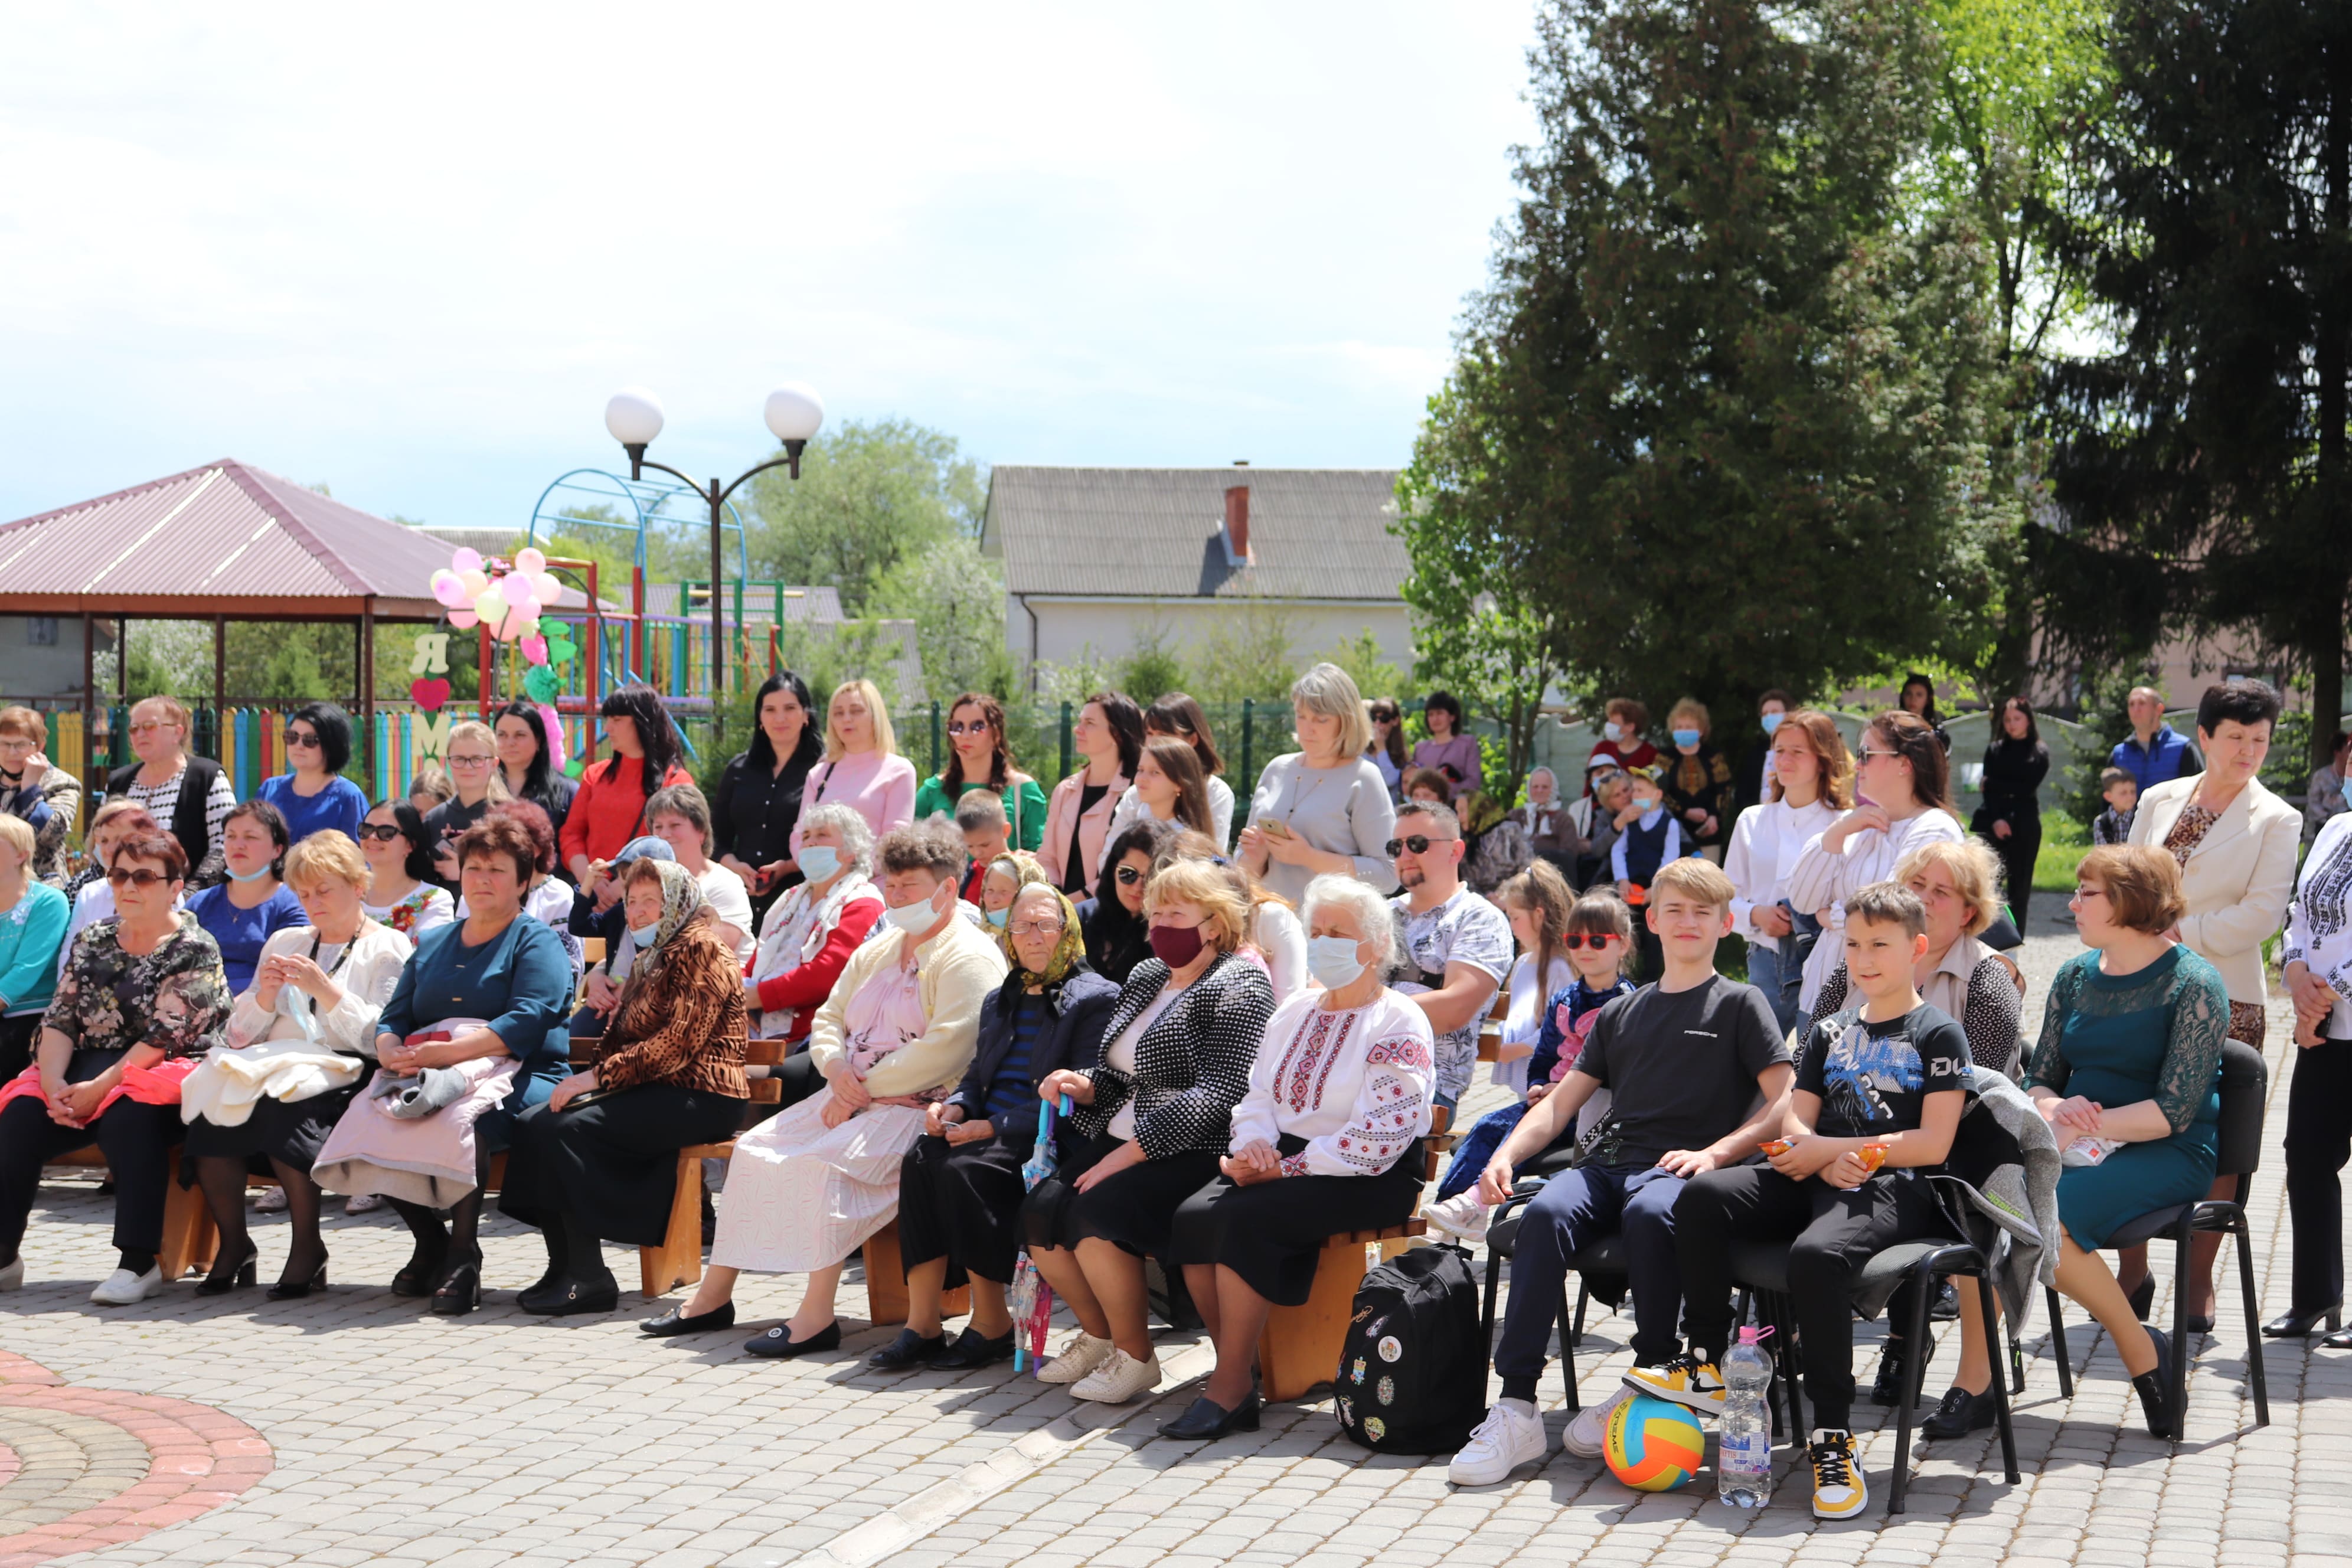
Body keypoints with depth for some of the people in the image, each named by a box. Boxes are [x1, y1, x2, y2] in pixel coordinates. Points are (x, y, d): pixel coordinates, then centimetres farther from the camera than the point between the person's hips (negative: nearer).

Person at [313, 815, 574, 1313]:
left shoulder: (536, 942, 5)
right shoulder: (432, 944, 25)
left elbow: (528, 1022, -11)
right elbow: (394, 1016, 18)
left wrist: (443, 1053, -20)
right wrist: (391, 1051, -8)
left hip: (517, 1075, -5)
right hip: (426, 1080, 5)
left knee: (460, 1117, -38)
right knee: (368, 1117, -24)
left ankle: (463, 1253, -23)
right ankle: (429, 1243, -7)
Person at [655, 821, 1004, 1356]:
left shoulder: (968, 959, -9)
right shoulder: (876, 953, 21)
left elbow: (944, 1051, -21)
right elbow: (828, 1020, 20)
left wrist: (865, 1088, -17)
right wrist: (837, 1070, -3)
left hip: (916, 1108, -9)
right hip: (851, 1099, 9)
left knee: (820, 1163, -30)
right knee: (755, 1148, -4)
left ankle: (817, 1316, -27)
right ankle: (713, 1295, 1)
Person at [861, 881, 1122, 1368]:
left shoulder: (1095, 998, -3)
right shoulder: (1000, 1000, 22)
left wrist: (998, 1127, -18)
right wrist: (955, 1106, -3)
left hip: (1047, 1141, -6)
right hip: (989, 1133, 7)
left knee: (962, 1169, -31)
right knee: (921, 1159, -24)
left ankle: (992, 1324, -18)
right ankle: (922, 1324, -26)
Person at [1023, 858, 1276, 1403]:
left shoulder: (1235, 987, -8)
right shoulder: (1146, 977, 18)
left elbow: (1215, 1095, -19)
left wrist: (1128, 1154, -22)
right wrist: (1085, 1085, 1)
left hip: (1193, 1154, -8)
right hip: (1118, 1143, 8)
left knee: (1094, 1210, -29)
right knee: (1039, 1210, -14)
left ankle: (1134, 1355, -12)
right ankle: (1097, 1336, 7)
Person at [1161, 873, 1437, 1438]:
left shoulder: (1399, 1025, -6)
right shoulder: (1296, 1010, 18)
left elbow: (1375, 1140, -16)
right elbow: (1258, 1095, 16)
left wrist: (1284, 1168, -18)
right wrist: (1254, 1145, -7)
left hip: (1371, 1180, -7)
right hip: (1284, 1158, 7)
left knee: (1247, 1219, -30)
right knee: (1192, 1217, -20)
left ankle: (1230, 1390, -23)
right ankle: (1236, 1365, -14)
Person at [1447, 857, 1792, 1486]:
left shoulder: (1740, 1005, 13)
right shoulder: (1621, 1014, 27)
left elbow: (1784, 1103, 2)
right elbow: (1562, 1102, 23)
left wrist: (1713, 1153, -12)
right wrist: (1506, 1155, 5)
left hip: (1681, 1167, -4)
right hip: (1606, 1162, 4)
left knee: (1649, 1213, -39)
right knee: (1546, 1213, -29)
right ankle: (1516, 1407, -35)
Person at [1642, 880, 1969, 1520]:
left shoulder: (1938, 1035, 3)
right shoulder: (1830, 1033, 22)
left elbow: (1933, 1143, -8)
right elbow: (1795, 1123, 14)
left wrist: (1824, 1148, -8)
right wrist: (1827, 1162, -11)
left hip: (1896, 1188, -6)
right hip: (1820, 1178, 6)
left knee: (1818, 1252, -38)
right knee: (1702, 1197, -19)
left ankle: (1834, 1436, -31)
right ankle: (1707, 1365, -11)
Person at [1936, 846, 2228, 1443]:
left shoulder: (2194, 985, -7)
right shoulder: (2075, 976, 13)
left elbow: (2174, 1111, -14)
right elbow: (2039, 1079, 14)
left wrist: (2082, 1126, -20)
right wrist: (2052, 1109, -9)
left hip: (2168, 1156, -6)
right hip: (2084, 1147, 6)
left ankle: (2143, 1352, -10)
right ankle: (1973, 1382, -19)